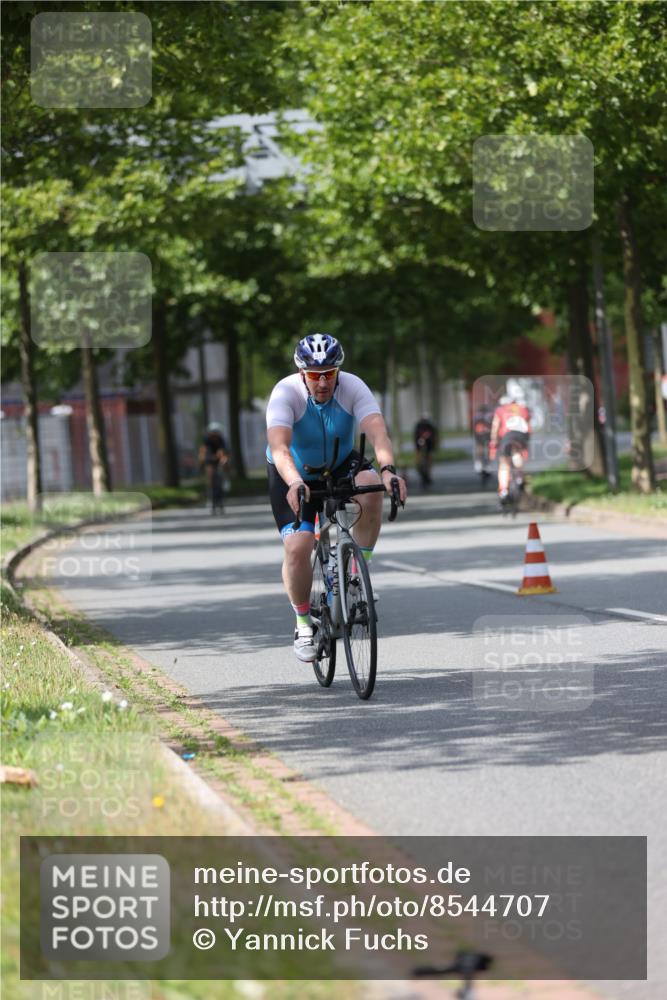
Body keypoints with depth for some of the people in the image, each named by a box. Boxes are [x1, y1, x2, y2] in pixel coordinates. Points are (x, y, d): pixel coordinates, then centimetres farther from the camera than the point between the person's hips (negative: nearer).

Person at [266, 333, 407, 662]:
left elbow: (377, 431, -38)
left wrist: (388, 469, -58)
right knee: (297, 547, -22)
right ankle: (303, 622, 4)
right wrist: (294, 483, -61)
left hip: (340, 466, 2)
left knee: (371, 487, -33)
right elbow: (279, 446, -42)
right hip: (295, 477, -2)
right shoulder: (286, 393, -28)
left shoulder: (353, 388, -23)